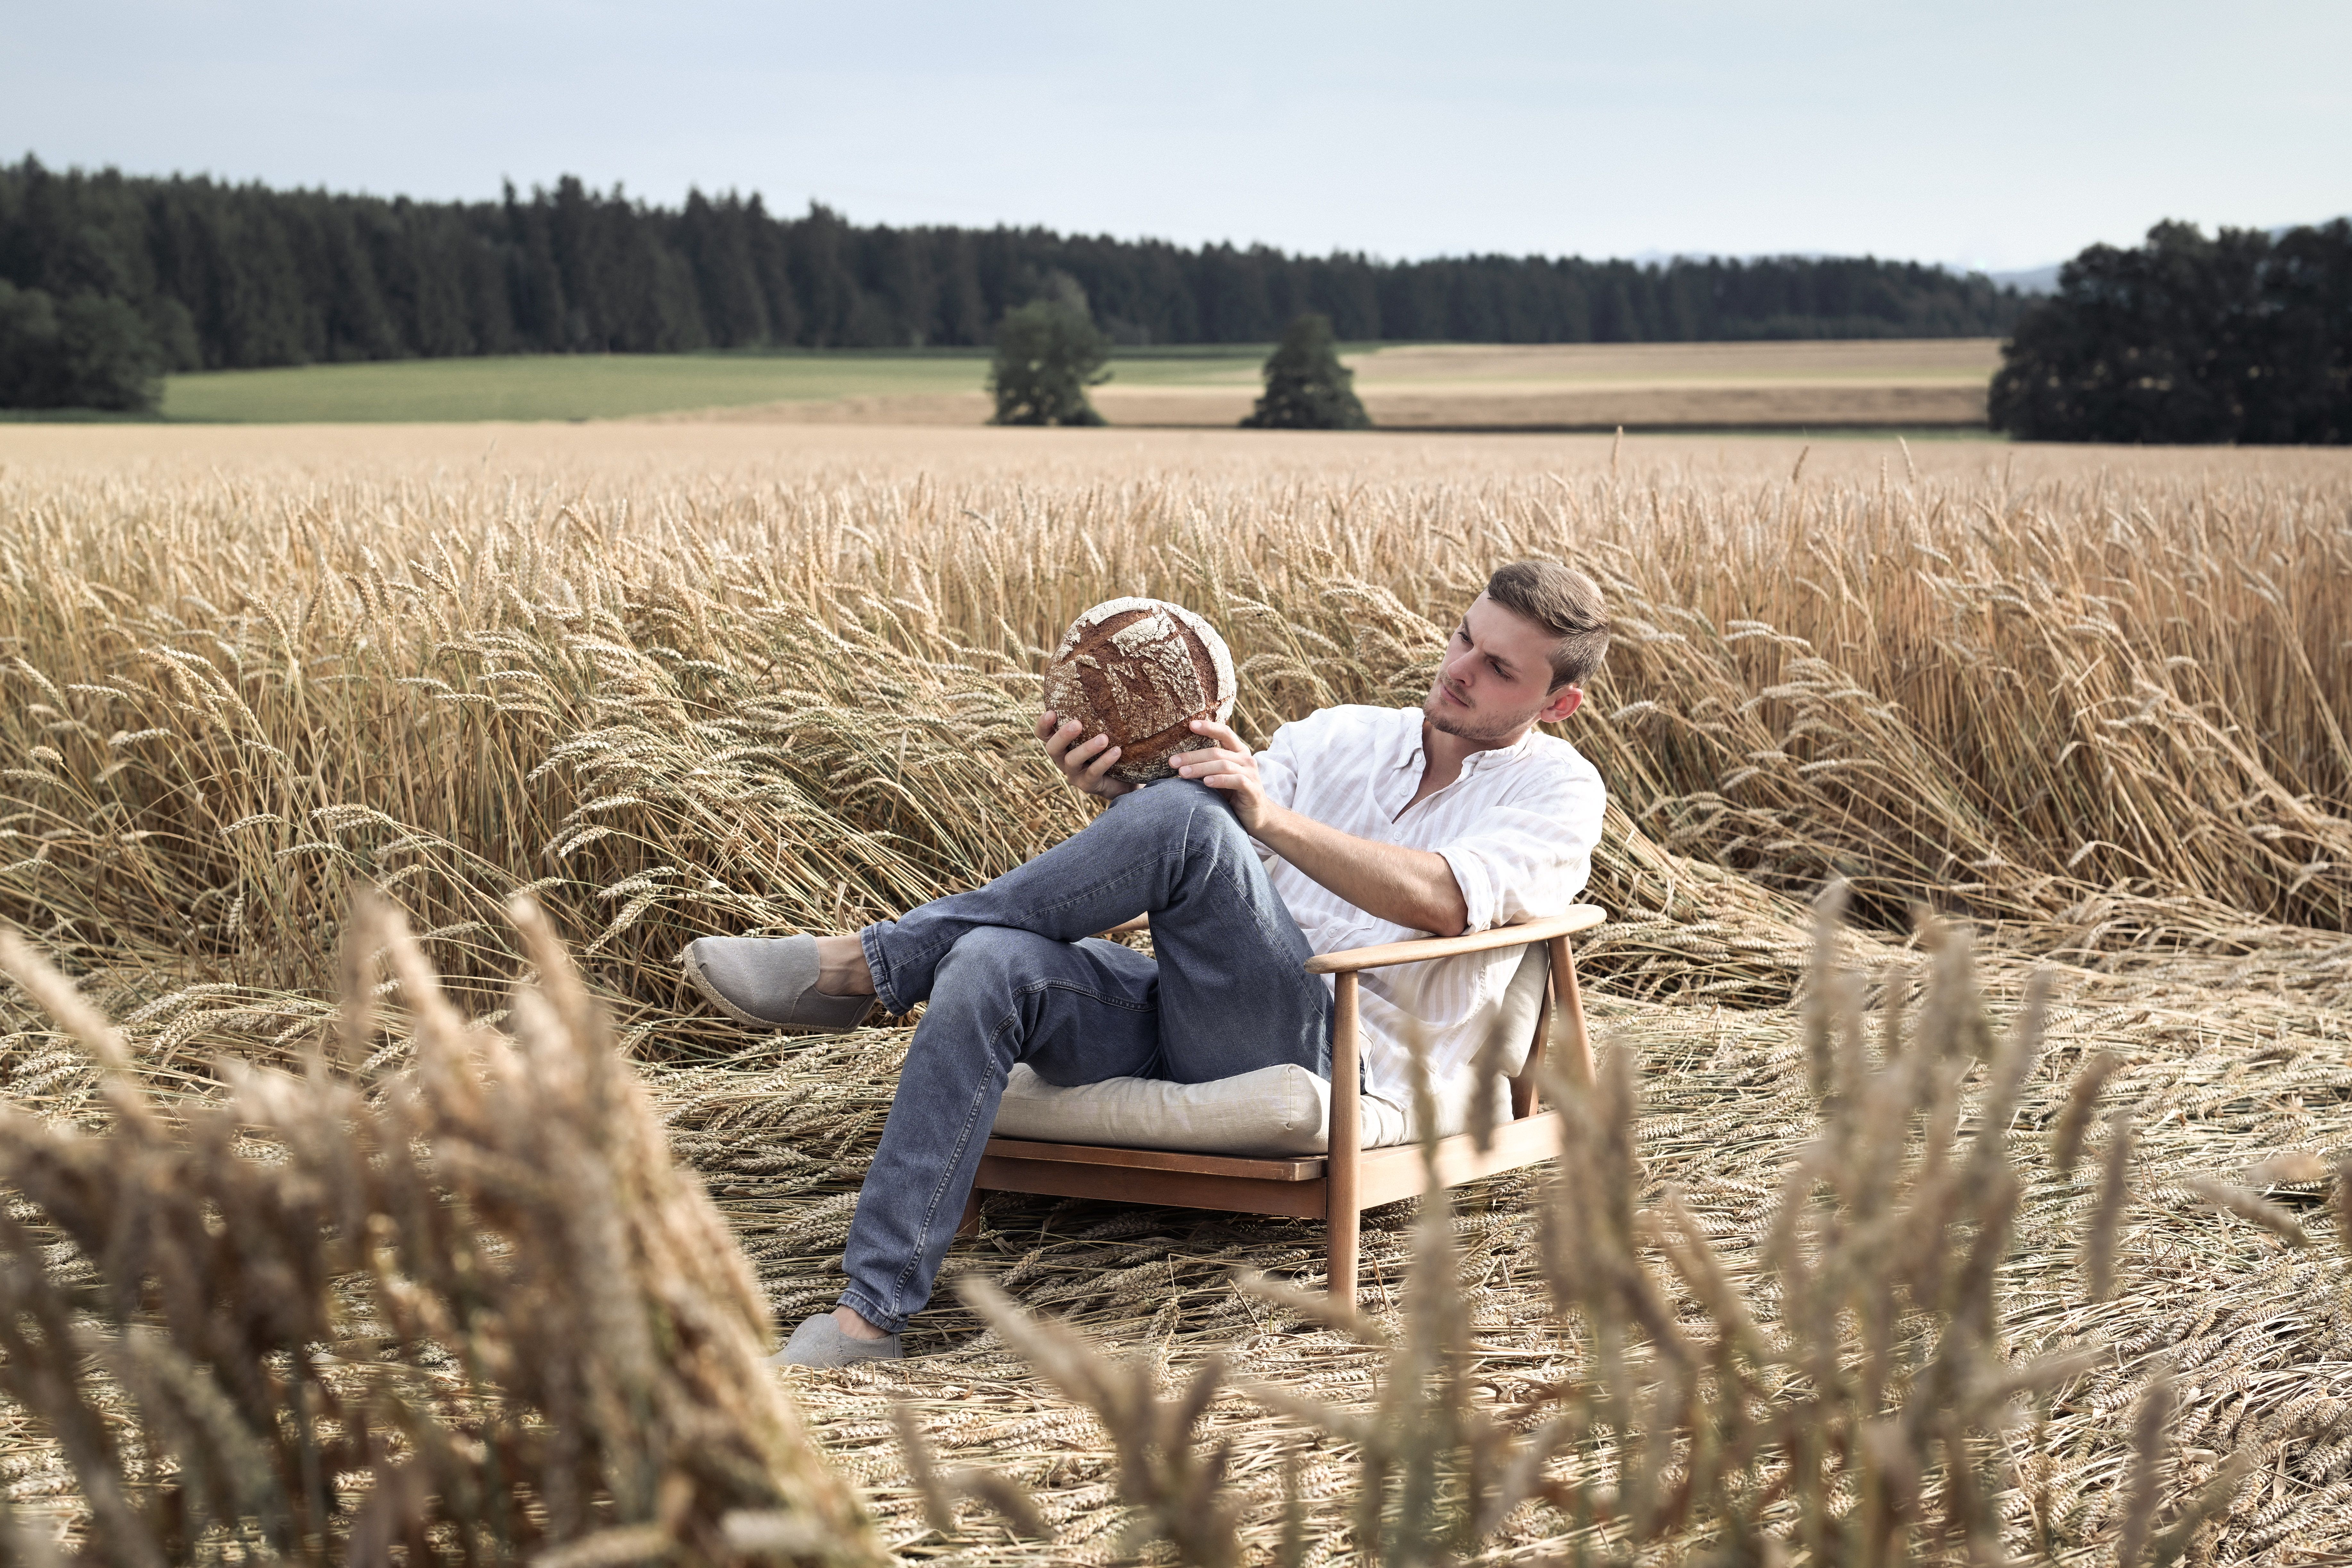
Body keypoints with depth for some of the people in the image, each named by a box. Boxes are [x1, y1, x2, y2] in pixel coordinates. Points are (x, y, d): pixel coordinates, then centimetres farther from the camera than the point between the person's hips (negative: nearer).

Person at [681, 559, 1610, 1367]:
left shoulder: (1559, 793, 9)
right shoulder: (1341, 737, 23)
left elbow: (1442, 901, -14)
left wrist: (1272, 818, -22)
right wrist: (1117, 797, -11)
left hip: (1337, 1057, -5)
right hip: (1195, 1036, 5)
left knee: (1185, 818, -29)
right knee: (993, 966, -26)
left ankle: (870, 969, -17)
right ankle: (873, 1308, -28)